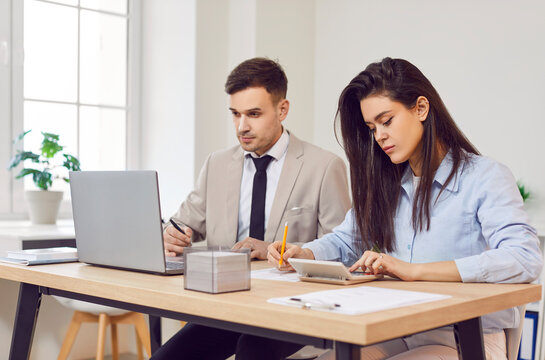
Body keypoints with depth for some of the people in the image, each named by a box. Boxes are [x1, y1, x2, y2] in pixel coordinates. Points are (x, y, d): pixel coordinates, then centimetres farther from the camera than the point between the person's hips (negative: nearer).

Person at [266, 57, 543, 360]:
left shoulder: (486, 177, -8)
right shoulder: (384, 184, 13)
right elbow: (345, 241, 21)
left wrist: (414, 270, -28)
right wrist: (301, 253, -3)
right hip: (399, 333, 5)